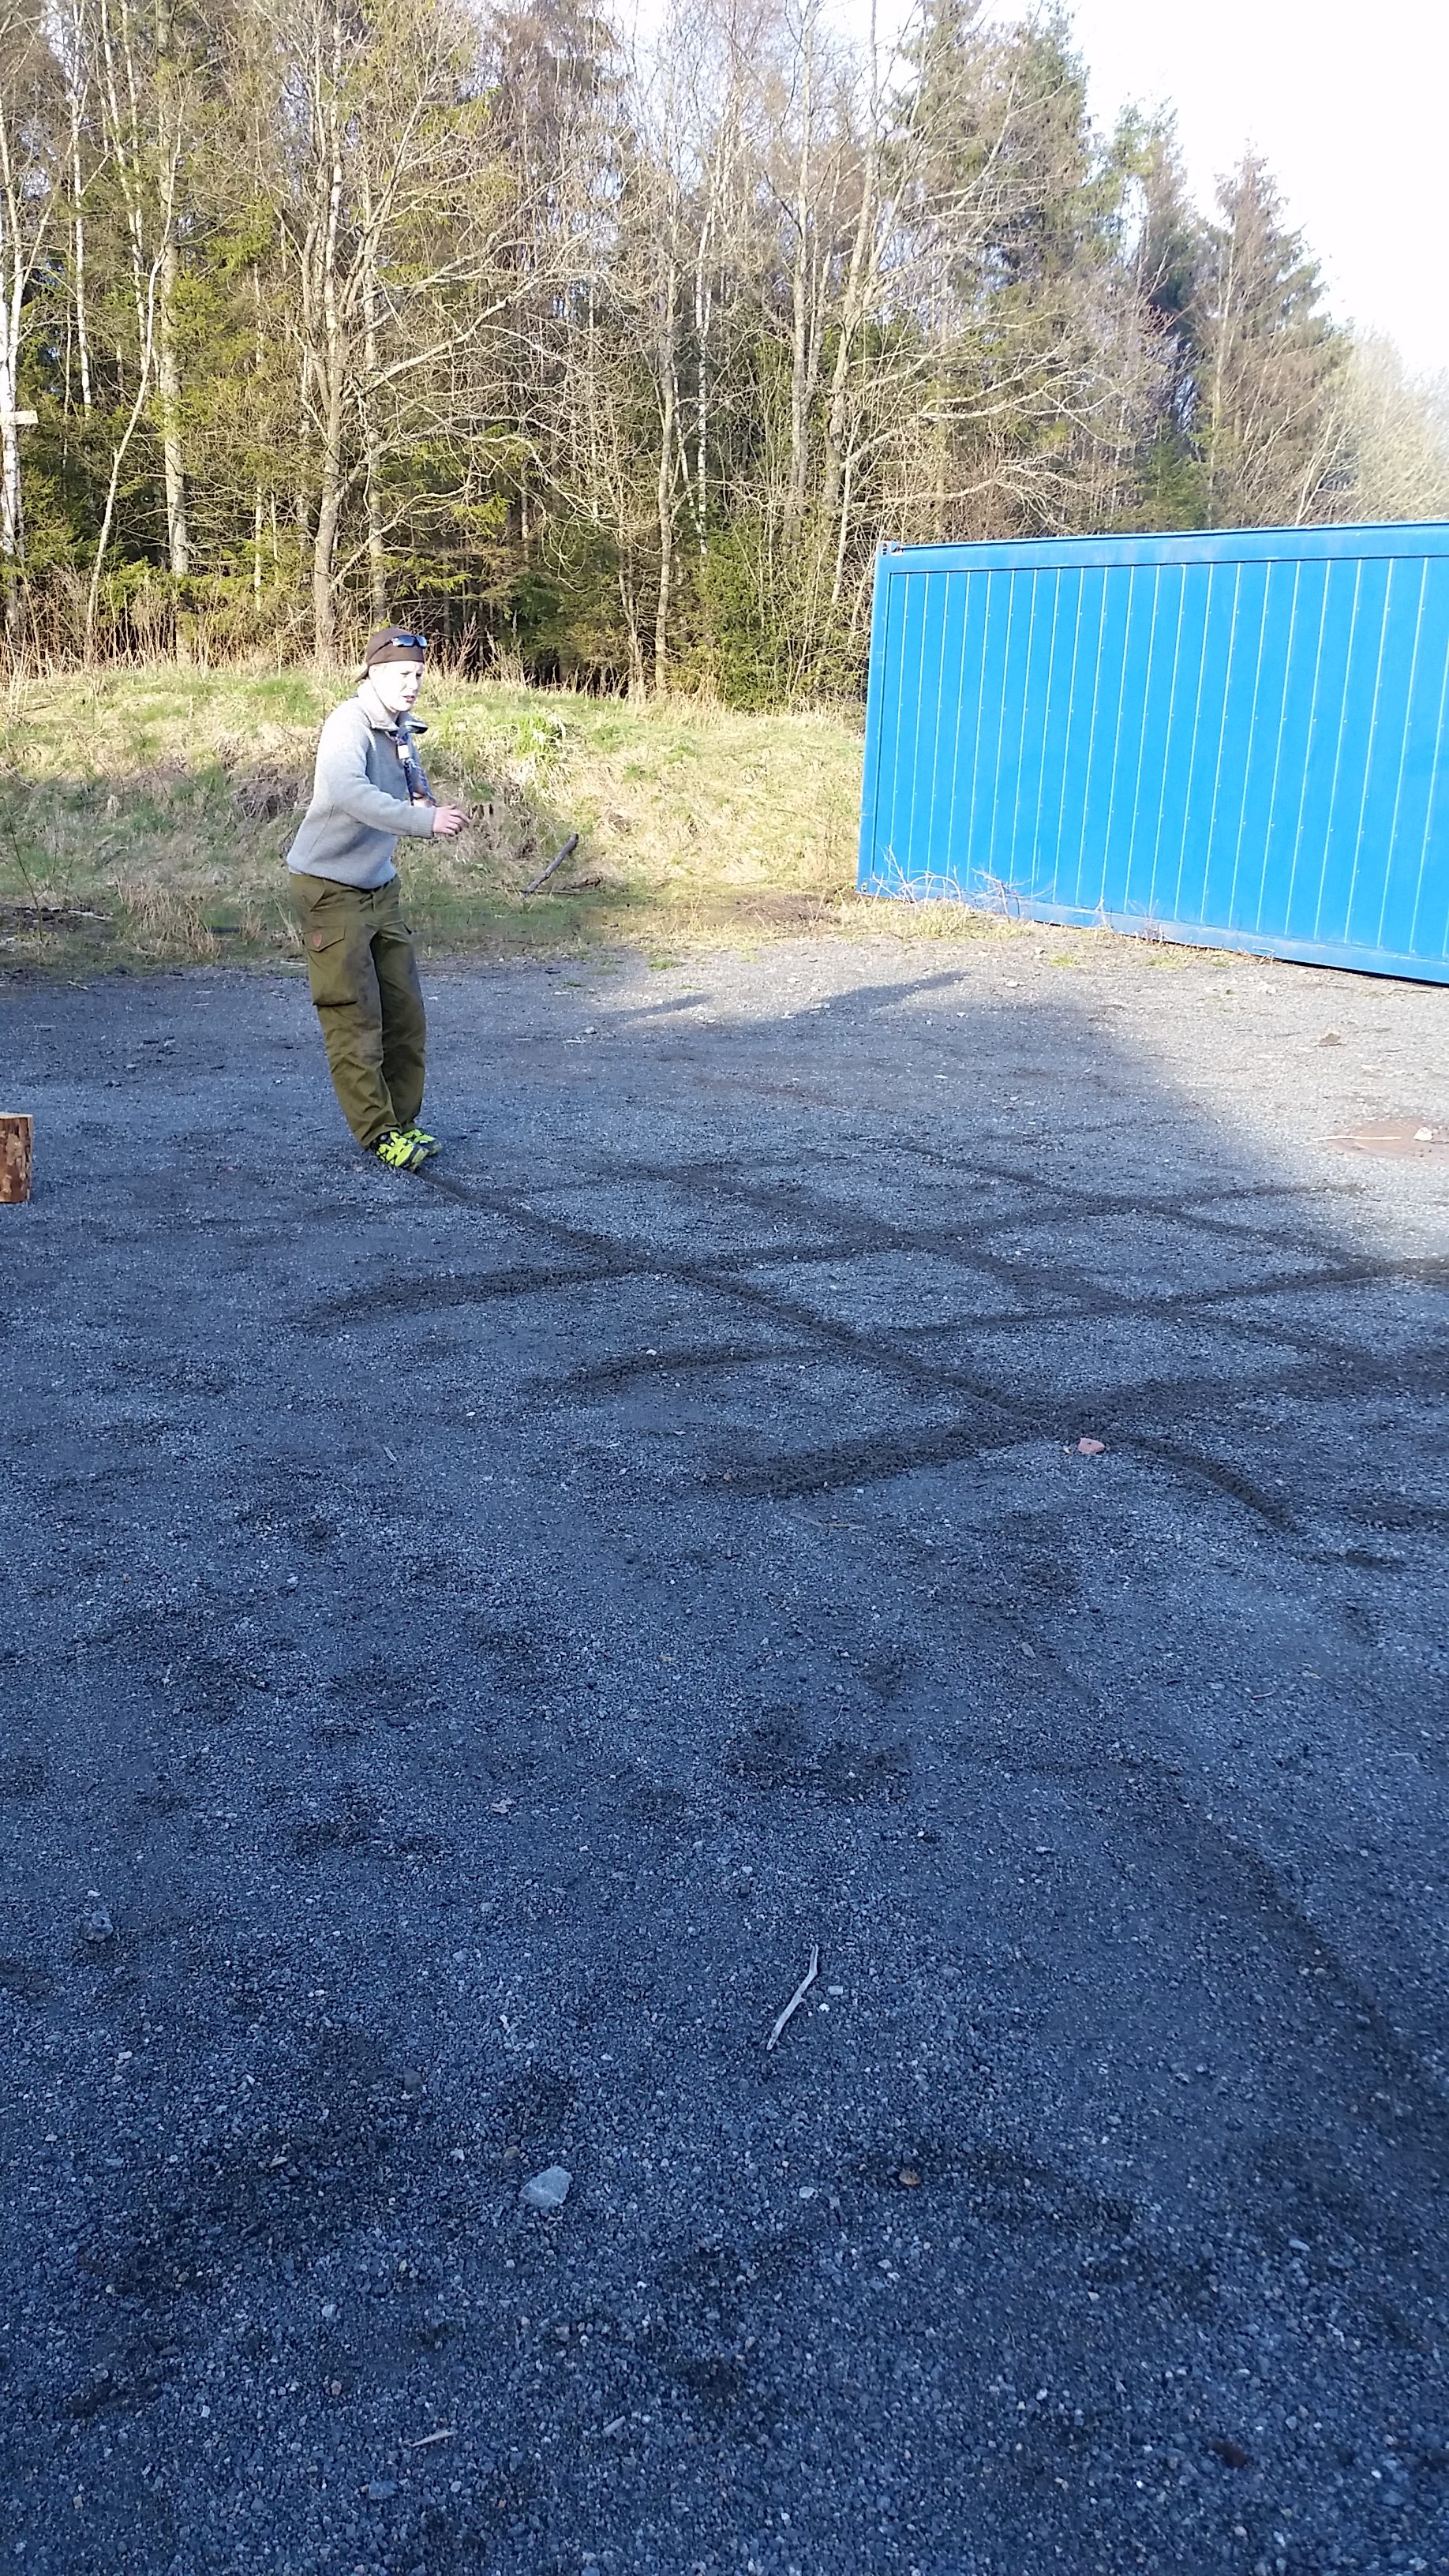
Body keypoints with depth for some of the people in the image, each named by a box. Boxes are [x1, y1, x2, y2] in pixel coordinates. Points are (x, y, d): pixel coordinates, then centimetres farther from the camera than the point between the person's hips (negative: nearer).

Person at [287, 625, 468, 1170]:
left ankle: (403, 1122, 20)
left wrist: (427, 805, 0)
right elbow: (349, 792, -40)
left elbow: (414, 793, 23)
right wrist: (425, 820, -48)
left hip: (381, 887, 8)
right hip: (331, 888, -8)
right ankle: (378, 1134, 0)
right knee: (355, 1018, -6)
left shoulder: (401, 728, 8)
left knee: (405, 1013, 9)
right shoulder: (348, 726, -20)